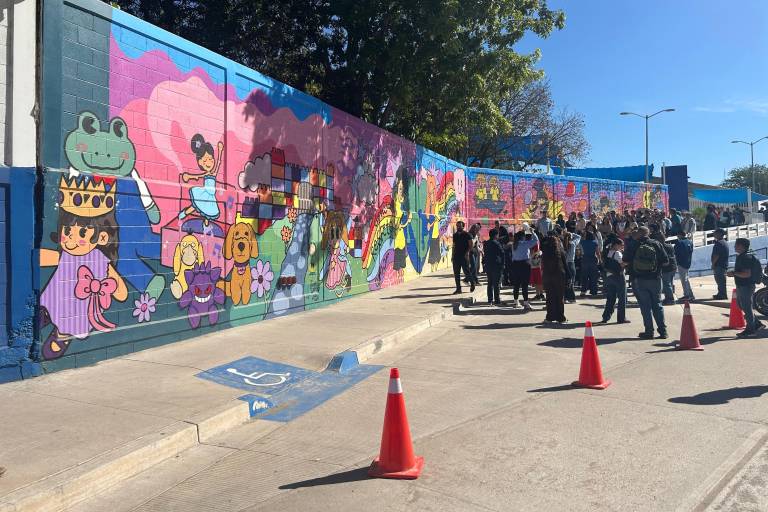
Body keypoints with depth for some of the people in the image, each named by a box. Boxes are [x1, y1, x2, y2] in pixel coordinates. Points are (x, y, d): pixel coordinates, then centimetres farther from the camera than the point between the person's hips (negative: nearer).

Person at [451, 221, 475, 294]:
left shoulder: (466, 235, -3)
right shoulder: (455, 235, 12)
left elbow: (471, 245, -5)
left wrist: (467, 252, -17)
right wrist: (452, 255, 13)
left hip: (464, 256, -5)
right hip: (456, 256, 5)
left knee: (466, 272, -3)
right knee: (456, 273, 2)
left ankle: (472, 282, 23)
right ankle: (458, 288, 8)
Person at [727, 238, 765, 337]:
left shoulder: (746, 257, -20)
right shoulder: (741, 256, 12)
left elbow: (747, 274, -27)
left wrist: (734, 273, -19)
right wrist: (734, 273, 10)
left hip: (746, 287, -10)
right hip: (741, 286, 10)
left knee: (747, 308, 0)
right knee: (743, 306, 19)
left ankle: (750, 329, 10)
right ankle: (757, 324, 28)